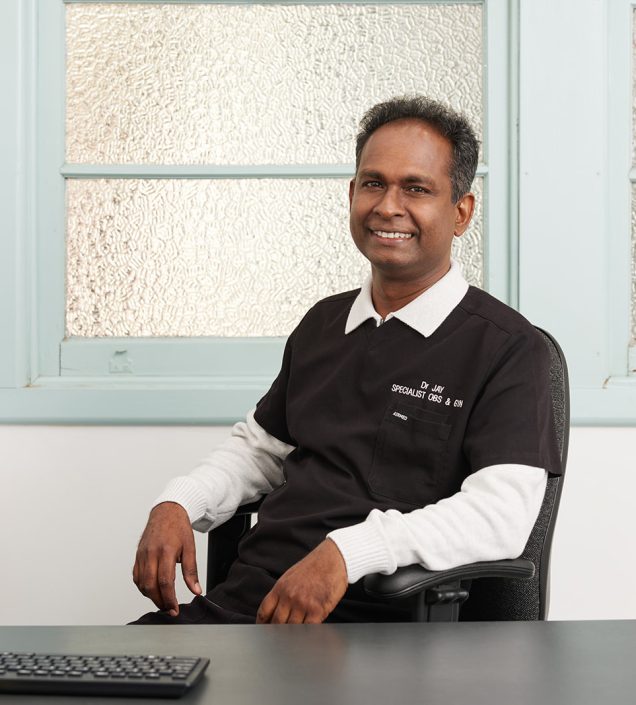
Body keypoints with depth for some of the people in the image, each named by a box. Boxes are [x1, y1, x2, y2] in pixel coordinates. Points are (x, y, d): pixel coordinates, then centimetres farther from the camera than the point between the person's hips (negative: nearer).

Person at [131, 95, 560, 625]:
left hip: (372, 616, -6)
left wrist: (346, 552, -28)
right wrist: (177, 506, 9)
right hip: (246, 598, 6)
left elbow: (500, 513, -16)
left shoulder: (507, 347, -2)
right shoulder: (324, 324, 20)